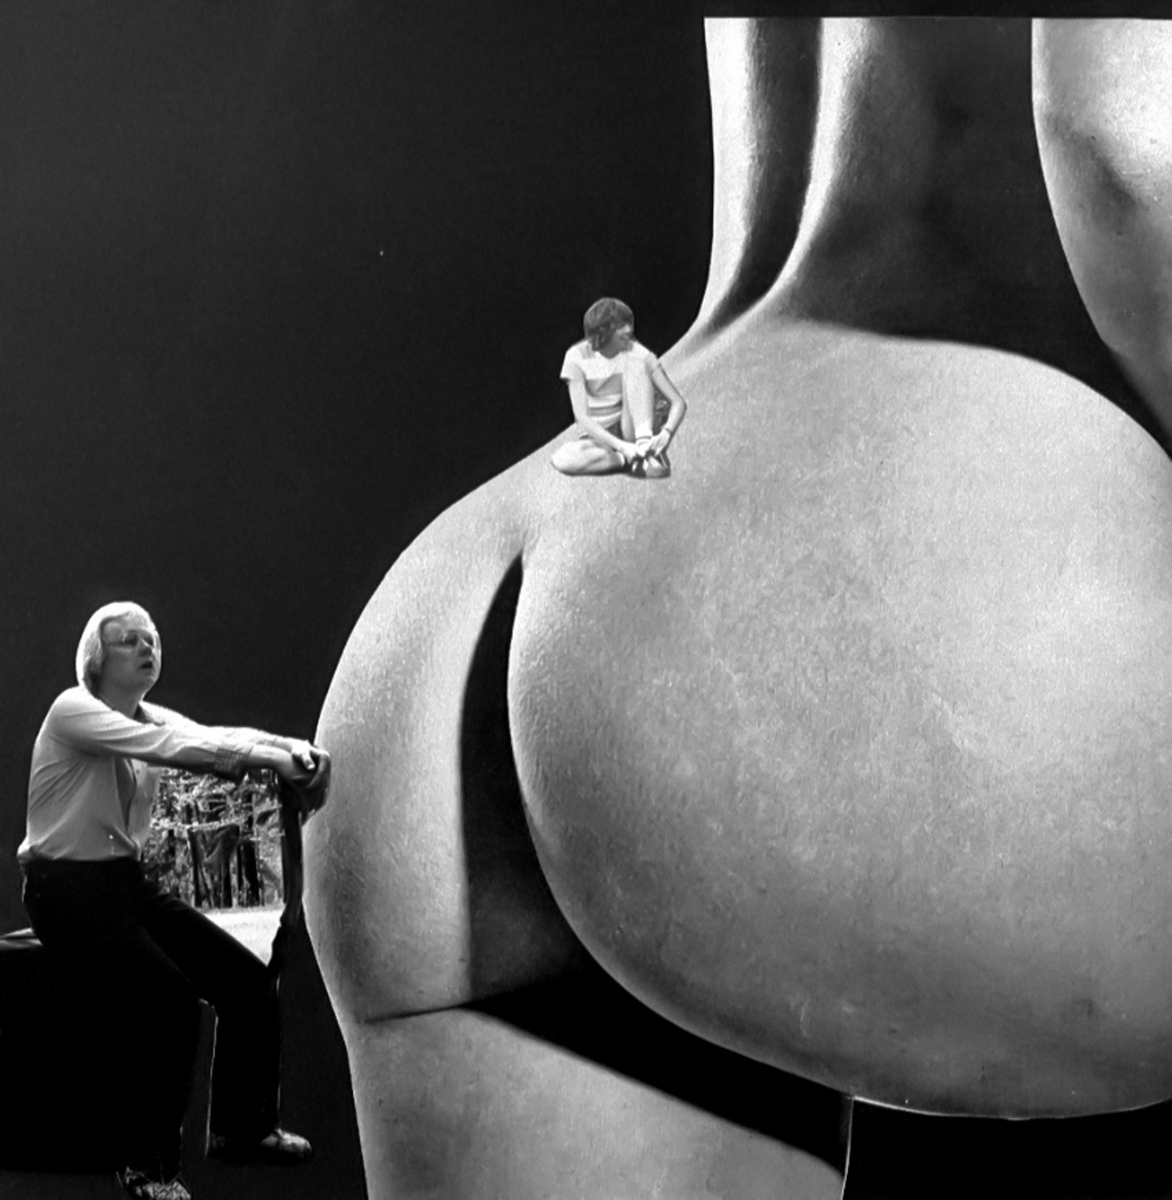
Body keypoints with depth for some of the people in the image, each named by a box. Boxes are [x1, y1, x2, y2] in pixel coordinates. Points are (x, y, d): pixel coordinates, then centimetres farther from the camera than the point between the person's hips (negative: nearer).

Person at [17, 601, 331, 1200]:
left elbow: (211, 737, -9)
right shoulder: (74, 710, -15)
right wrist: (269, 757, -37)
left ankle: (241, 1128, 19)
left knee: (249, 982, -2)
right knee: (169, 1000, -26)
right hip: (67, 889, -8)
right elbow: (164, 748, -29)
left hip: (127, 881, 8)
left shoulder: (152, 718, 9)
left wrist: (292, 747, -29)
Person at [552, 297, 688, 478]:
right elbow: (582, 418, -19)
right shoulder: (577, 357, -12)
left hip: (631, 430, 0)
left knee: (635, 364, -22)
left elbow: (678, 402, -11)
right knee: (561, 459, -34)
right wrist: (622, 447, -32)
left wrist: (666, 434, -33)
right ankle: (628, 458, -22)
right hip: (600, 436, 0)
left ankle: (644, 444, -31)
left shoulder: (636, 353, -9)